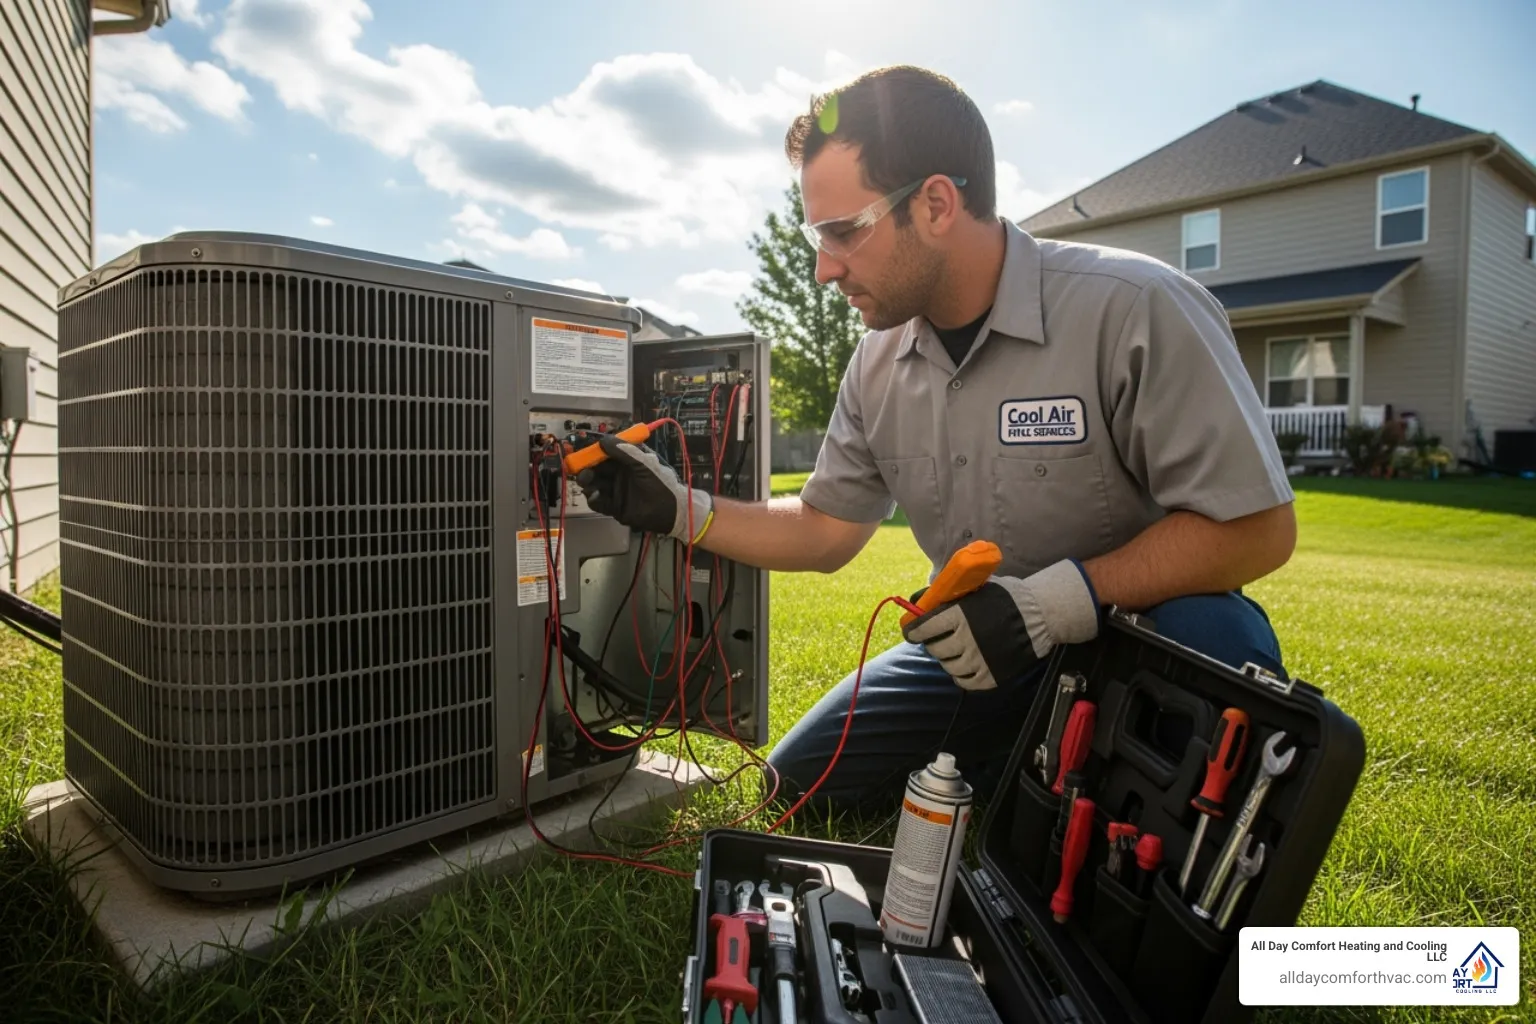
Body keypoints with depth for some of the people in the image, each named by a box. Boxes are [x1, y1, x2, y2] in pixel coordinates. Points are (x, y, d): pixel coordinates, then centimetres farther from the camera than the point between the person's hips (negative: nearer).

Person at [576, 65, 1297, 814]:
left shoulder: (1135, 310, -23)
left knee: (1207, 636, -39)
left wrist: (1056, 599, -32)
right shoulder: (877, 366, -3)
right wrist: (680, 511, -4)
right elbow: (825, 530, 5)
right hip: (984, 648, 6)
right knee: (802, 781, 4)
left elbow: (1257, 529, -23)